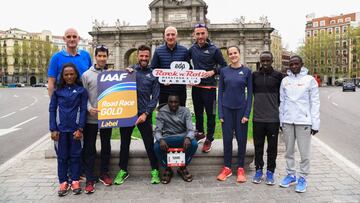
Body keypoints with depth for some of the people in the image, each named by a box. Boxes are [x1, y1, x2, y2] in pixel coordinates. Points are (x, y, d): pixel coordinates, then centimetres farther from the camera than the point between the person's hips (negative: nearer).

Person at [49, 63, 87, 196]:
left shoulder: (81, 90, 0)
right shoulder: (58, 90, 4)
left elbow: (83, 110, -2)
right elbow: (52, 109, 3)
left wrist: (80, 129, -9)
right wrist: (53, 129, -4)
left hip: (75, 128, -1)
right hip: (60, 128, 1)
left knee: (75, 155, 8)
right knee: (62, 156, 9)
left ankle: (75, 181, 20)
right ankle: (63, 182, 19)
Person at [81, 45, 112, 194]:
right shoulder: (86, 75, -1)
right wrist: (89, 108, -19)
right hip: (91, 118, -2)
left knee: (106, 146, 12)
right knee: (89, 148, 3)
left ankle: (104, 174, 28)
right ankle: (90, 179, 12)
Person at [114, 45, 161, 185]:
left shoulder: (153, 75, 4)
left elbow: (155, 97, 1)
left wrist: (146, 113, -9)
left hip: (144, 114, -1)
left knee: (149, 142, 2)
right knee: (125, 142, 10)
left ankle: (155, 170, 16)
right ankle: (123, 170, 24)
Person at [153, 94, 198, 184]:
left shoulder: (185, 111, -2)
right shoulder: (162, 112, -4)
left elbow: (190, 129, -11)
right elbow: (157, 131, -9)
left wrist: (187, 138, -36)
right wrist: (161, 139, -33)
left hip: (183, 138, 1)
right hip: (167, 138, 0)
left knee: (194, 144, -30)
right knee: (157, 146, -32)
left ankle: (183, 168, -5)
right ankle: (167, 169, -4)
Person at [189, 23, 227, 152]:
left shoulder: (214, 49, -7)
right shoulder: (193, 48, 5)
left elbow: (223, 65, -2)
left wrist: (213, 71, -18)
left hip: (209, 86, -4)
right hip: (195, 86, 5)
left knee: (210, 114, 4)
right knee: (197, 112, 18)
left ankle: (209, 139, 17)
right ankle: (200, 133, 37)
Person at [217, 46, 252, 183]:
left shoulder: (247, 71, 1)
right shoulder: (224, 71, 3)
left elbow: (249, 93, 0)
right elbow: (220, 92, 4)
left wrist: (247, 113, -7)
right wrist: (220, 113, -3)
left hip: (241, 109, -1)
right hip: (227, 109, 1)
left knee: (241, 138, 5)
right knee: (227, 138, 6)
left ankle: (241, 169, 19)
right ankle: (227, 168, 18)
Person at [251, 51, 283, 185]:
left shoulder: (278, 76, 0)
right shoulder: (255, 75, 5)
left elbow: (281, 96, 6)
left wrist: (281, 115, 6)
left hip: (273, 118, -1)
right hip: (258, 117, 2)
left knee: (272, 147, 7)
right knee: (258, 146, 9)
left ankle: (270, 172, 19)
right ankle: (258, 170, 22)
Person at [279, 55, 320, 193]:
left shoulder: (310, 79, -1)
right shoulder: (285, 80, 8)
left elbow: (315, 103, -2)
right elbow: (282, 101, 10)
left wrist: (315, 123, -6)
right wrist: (281, 121, 8)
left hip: (304, 121, -3)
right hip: (287, 121, 3)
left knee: (304, 153, 3)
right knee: (289, 151, 12)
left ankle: (303, 178, 17)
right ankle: (291, 175, 26)